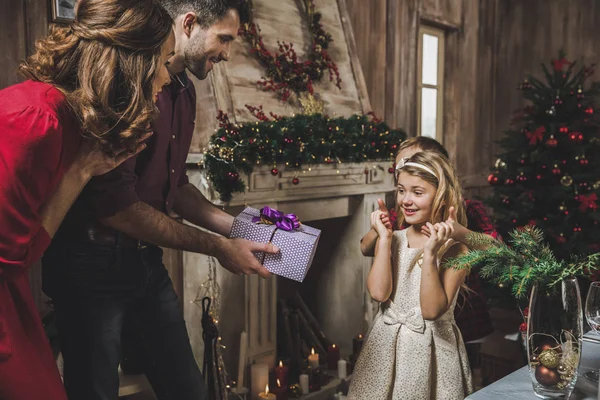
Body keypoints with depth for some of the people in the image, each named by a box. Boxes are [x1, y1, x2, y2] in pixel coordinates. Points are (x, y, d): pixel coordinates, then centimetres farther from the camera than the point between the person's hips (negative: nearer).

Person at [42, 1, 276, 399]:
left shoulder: (183, 90, 9)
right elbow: (115, 205, -24)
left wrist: (239, 227, 6)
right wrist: (217, 247, -16)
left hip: (146, 261, 8)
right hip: (92, 264, -8)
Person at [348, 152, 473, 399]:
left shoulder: (454, 247, -11)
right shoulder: (392, 239, 0)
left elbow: (432, 310, -20)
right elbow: (379, 293, -14)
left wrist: (430, 254, -27)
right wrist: (385, 239, -13)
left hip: (430, 348, -3)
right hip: (386, 344, 4)